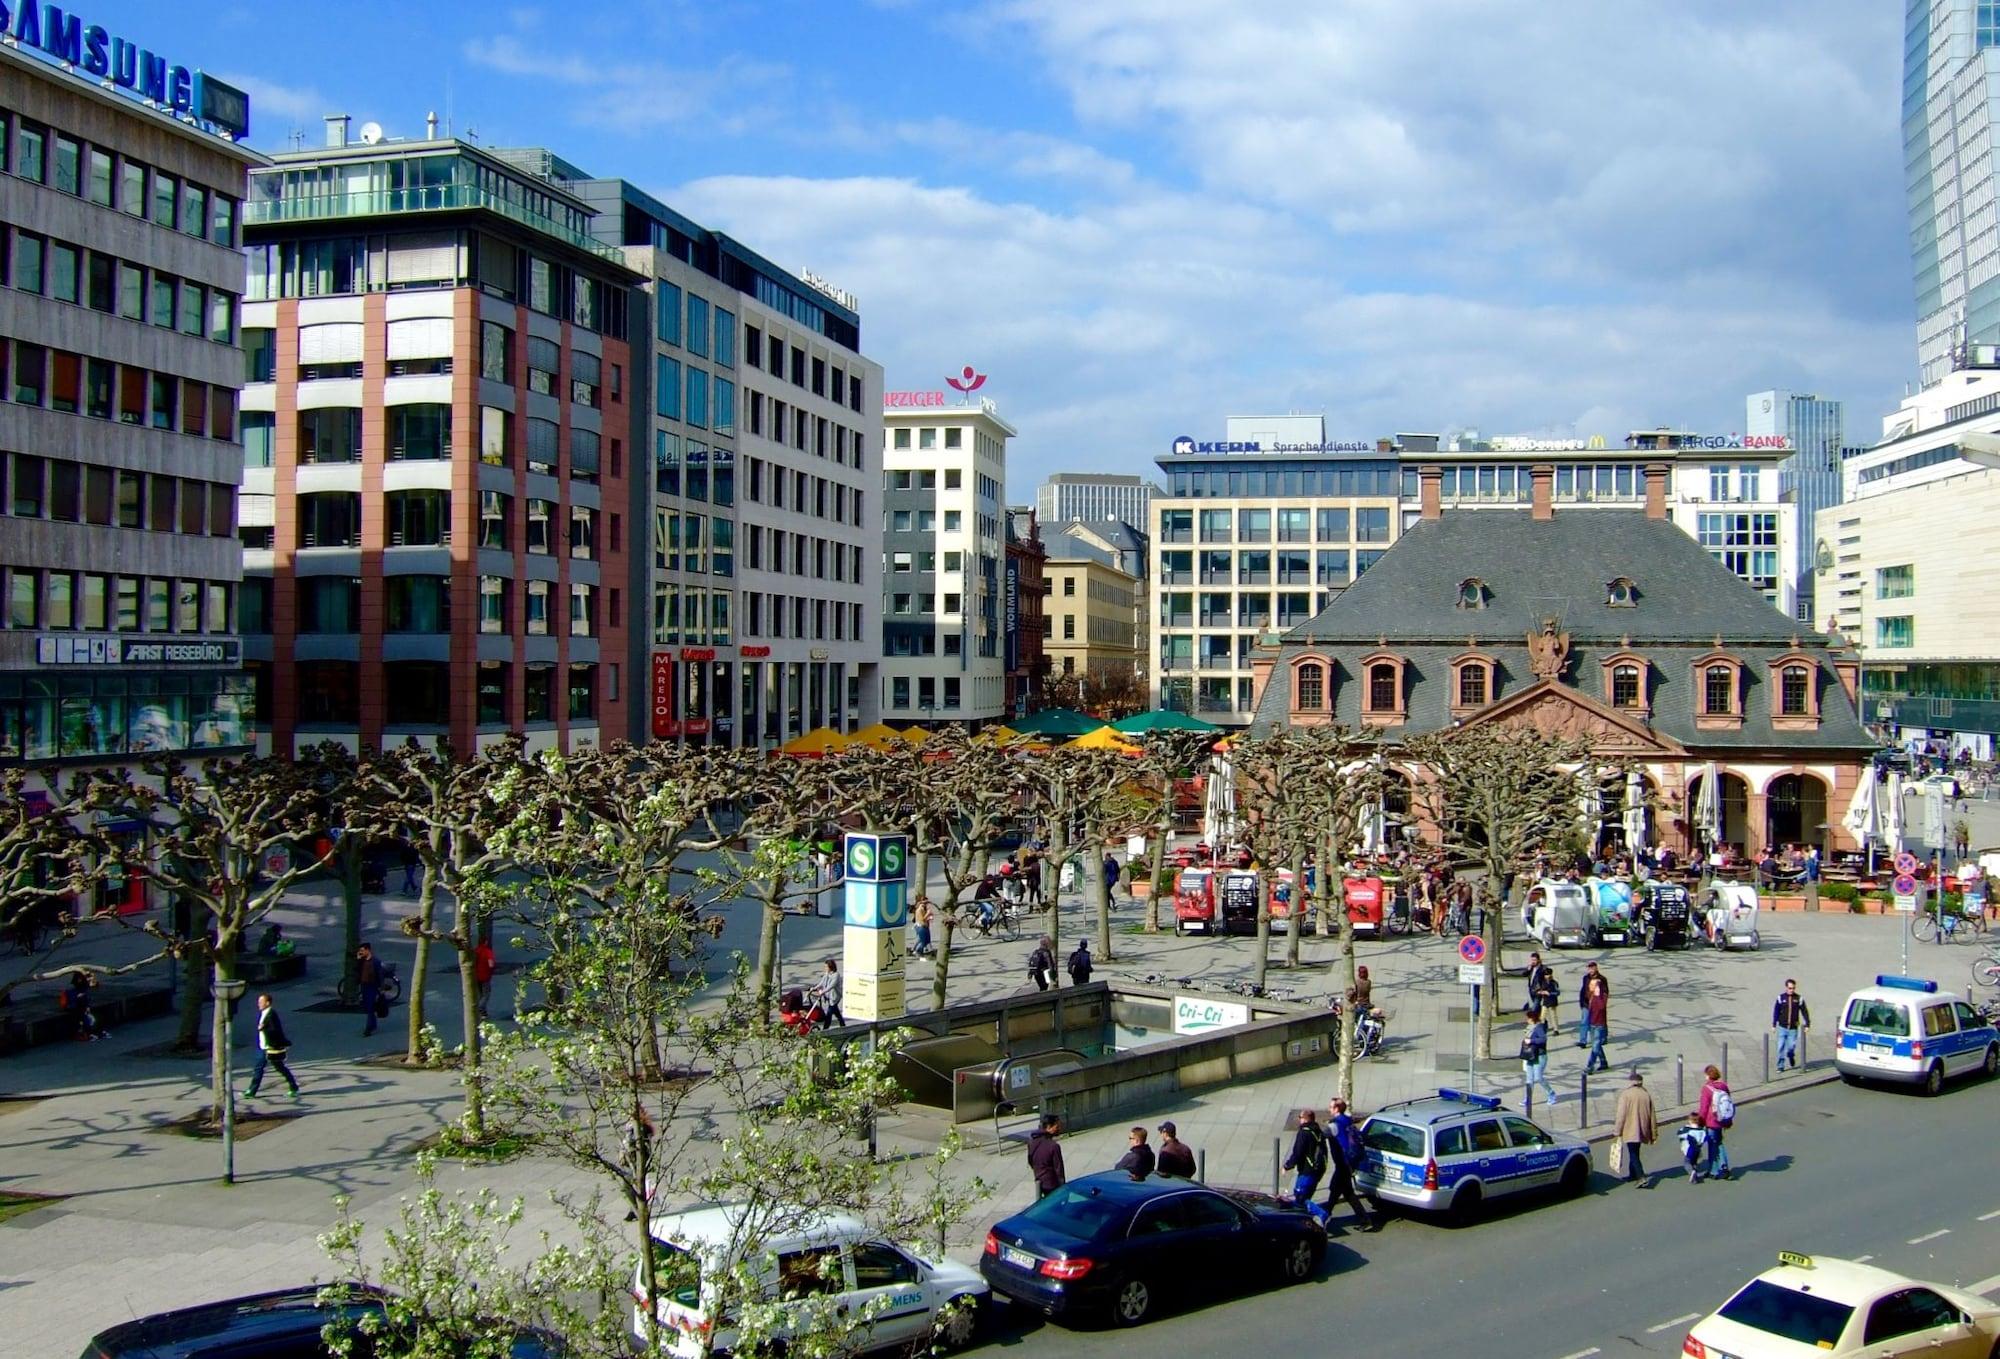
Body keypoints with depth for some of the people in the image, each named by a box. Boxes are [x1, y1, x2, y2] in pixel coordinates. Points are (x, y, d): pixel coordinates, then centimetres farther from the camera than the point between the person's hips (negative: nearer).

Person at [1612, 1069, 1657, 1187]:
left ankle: (1642, 1178, -19)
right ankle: (1632, 1175, 33)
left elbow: (1621, 1114, -13)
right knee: (1634, 1153, 21)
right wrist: (1653, 1134, 15)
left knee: (1633, 1154, -6)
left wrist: (1617, 1131, -6)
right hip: (1642, 1130, 6)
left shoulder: (1625, 1094, -12)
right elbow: (1652, 1115, 8)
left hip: (1630, 1131, -6)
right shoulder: (1647, 1094, 3)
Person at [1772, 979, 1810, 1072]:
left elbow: (1804, 1012, 5)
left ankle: (1792, 1063, 29)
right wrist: (1774, 1025, 1)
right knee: (1781, 1047, -1)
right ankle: (1780, 1066, 8)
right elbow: (1776, 1012, 3)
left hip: (1793, 1028, 0)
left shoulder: (1799, 998, 0)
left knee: (1791, 1047, 0)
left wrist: (1807, 1024, 1)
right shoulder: (1781, 998, -1)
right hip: (1782, 1027, 0)